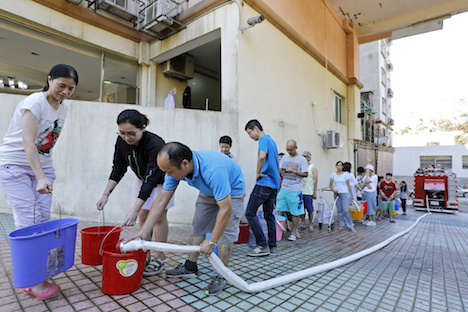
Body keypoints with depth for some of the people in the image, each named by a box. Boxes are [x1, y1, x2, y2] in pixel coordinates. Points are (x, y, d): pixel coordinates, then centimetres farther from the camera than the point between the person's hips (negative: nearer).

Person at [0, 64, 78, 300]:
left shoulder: (63, 108, 5)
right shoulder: (35, 102, -16)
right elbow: (27, 143, -25)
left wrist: (45, 174, 9)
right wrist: (41, 177, -34)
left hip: (43, 166, 6)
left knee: (43, 219, 0)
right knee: (28, 220, -11)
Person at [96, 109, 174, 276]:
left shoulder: (155, 144, -38)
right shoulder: (121, 141, -18)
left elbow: (151, 179, -41)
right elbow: (118, 169, -7)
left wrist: (134, 209, -44)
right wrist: (106, 194, -14)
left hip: (162, 180, -6)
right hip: (142, 179, 6)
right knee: (143, 216, 6)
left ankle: (159, 259, 9)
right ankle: (145, 256, 18)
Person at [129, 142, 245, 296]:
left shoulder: (213, 170, -46)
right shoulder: (176, 167, -23)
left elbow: (226, 209, -41)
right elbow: (161, 201, -17)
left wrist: (211, 242, -33)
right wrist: (143, 232, -19)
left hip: (232, 191, -6)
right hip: (208, 191, 7)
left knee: (226, 231, -12)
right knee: (198, 226, 8)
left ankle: (221, 276, 3)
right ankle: (191, 267, 22)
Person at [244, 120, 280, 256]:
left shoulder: (263, 139, -9)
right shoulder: (271, 140, 21)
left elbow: (262, 156, -30)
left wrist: (258, 173, -17)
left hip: (264, 183, -10)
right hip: (274, 184, 10)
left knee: (250, 213, -5)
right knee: (269, 215, 13)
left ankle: (262, 245, -4)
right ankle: (273, 246, 19)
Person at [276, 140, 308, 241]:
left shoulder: (302, 159, -4)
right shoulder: (285, 157, 10)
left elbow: (306, 174, -6)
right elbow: (280, 169, 15)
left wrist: (293, 171, -17)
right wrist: (282, 171, -9)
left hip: (295, 190, -4)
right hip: (284, 188, 4)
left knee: (295, 212, 3)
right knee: (280, 210, 3)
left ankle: (293, 232, 16)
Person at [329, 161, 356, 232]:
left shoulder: (346, 174, 1)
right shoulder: (333, 174, 6)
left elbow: (348, 185, 3)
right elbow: (330, 185, 9)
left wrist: (351, 195, 2)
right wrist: (333, 190, -10)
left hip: (345, 193, -2)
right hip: (336, 194, 3)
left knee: (346, 210, -8)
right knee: (339, 210, 7)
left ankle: (351, 226, 2)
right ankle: (341, 225, 18)